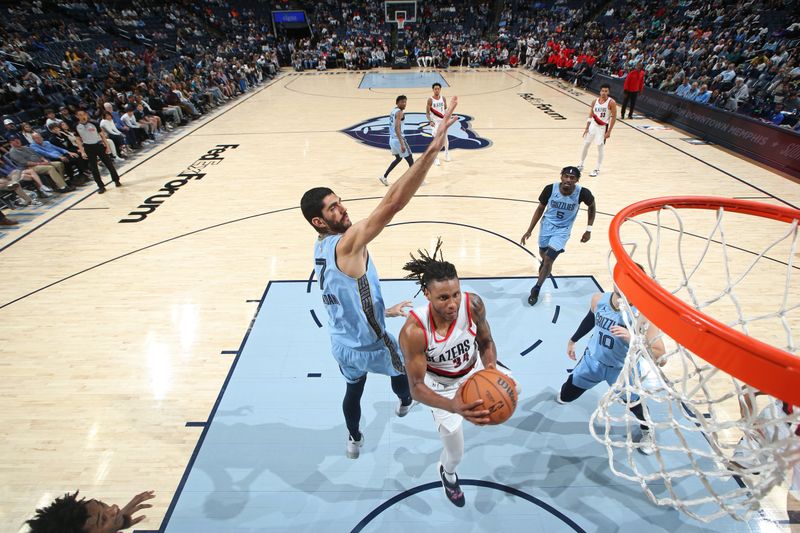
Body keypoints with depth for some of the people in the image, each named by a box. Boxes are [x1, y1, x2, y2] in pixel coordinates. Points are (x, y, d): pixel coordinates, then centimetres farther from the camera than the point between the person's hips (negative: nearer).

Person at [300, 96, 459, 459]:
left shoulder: (321, 249, 0)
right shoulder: (347, 244, -30)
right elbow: (392, 204, -45)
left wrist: (385, 311, 21)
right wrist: (431, 150, -49)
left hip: (342, 345, 6)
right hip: (370, 345, -6)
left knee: (354, 389, 30)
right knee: (402, 366, 28)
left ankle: (354, 440, 52)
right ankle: (406, 402, 59)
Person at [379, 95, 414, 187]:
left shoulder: (393, 111, 13)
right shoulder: (399, 112, -15)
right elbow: (397, 128, -27)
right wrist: (402, 144, -31)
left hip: (392, 139, 9)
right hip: (398, 139, -9)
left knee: (398, 159, 27)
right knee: (410, 160, 1)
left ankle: (384, 177, 25)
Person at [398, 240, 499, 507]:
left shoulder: (473, 304, -30)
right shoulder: (413, 332, -39)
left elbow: (486, 341, -11)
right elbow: (416, 387, -31)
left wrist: (490, 367, -32)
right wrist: (453, 406, -48)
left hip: (474, 369, 4)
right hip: (441, 384, -3)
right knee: (455, 453, 0)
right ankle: (447, 473, 40)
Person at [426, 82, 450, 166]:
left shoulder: (443, 98, 0)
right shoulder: (430, 100, -11)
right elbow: (427, 112, -10)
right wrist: (430, 121, -25)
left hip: (443, 121, 4)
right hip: (435, 122, -4)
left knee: (445, 138, 14)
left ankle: (447, 153, 37)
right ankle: (435, 158, 3)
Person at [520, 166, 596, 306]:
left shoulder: (582, 193, -23)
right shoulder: (550, 189, -20)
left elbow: (592, 207, -1)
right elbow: (540, 208, -5)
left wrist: (588, 230, -2)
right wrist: (529, 230, -7)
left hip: (563, 230, -2)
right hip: (547, 225, 3)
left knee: (548, 260, -14)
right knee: (543, 255, 22)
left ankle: (536, 289, 4)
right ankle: (546, 264, 60)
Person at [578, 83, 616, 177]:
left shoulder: (611, 102, -13)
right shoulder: (595, 101, 1)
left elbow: (614, 117, -11)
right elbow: (591, 115, 9)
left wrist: (609, 131, -15)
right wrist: (587, 128, 3)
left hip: (603, 127, -5)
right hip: (593, 125, 5)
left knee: (600, 148, 0)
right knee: (586, 144, 9)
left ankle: (597, 169, 9)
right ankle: (581, 165, 24)